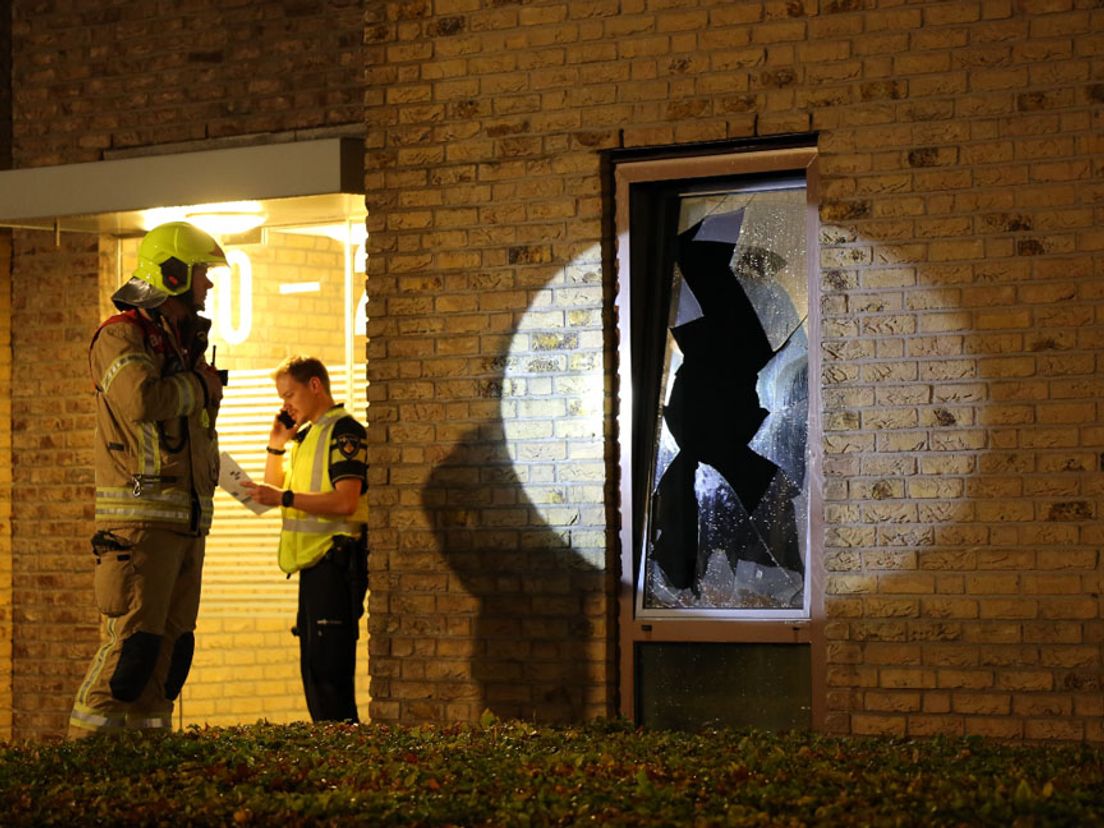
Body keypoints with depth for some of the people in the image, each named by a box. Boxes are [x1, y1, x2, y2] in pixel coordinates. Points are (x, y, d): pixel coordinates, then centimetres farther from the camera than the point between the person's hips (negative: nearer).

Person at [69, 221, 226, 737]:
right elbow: (141, 400, -26)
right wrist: (199, 385, -10)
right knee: (131, 639, -13)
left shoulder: (186, 342, 20)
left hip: (188, 518, 9)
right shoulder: (122, 337, -7)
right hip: (138, 515, -9)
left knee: (171, 644, 7)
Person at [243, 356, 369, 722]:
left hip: (335, 560, -10)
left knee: (328, 667, -13)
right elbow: (274, 489, 24)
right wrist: (276, 445, 11)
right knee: (314, 667, 11)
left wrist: (284, 498, -23)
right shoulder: (307, 435, 21)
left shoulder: (344, 429, -8)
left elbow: (345, 501, -19)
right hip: (312, 562, 10)